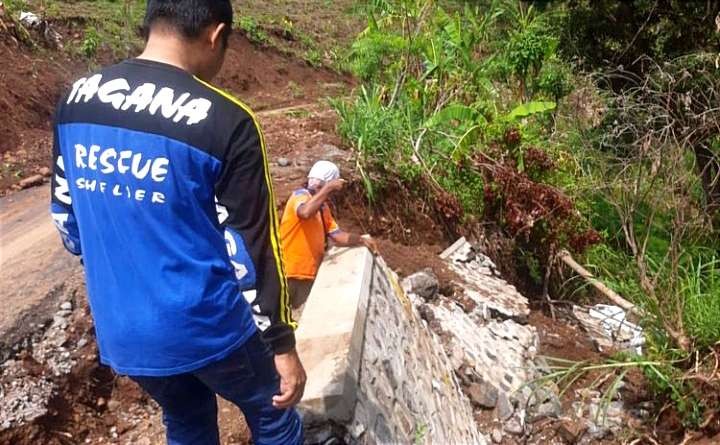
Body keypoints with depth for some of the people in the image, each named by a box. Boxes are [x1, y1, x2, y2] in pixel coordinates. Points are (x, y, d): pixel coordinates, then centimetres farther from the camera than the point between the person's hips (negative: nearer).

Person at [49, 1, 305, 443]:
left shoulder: (76, 101, -2)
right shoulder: (225, 122, -20)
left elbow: (64, 216, 8)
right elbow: (252, 249, -16)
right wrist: (282, 344, -5)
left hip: (122, 330, 6)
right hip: (208, 326, -5)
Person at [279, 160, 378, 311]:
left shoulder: (323, 206, 17)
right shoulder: (300, 195, -11)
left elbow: (336, 235, 14)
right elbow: (306, 212, -35)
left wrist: (361, 240, 0)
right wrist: (328, 188, -27)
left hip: (311, 274, 9)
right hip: (292, 274, -9)